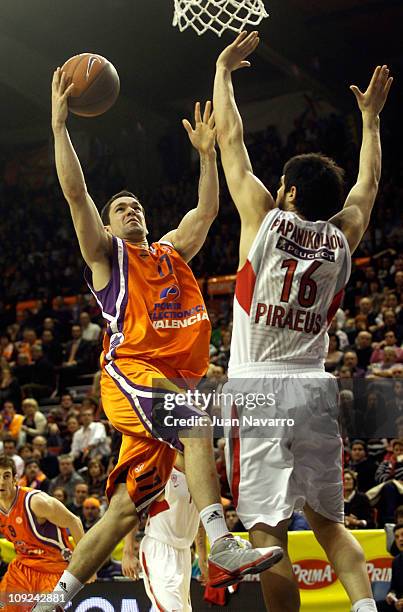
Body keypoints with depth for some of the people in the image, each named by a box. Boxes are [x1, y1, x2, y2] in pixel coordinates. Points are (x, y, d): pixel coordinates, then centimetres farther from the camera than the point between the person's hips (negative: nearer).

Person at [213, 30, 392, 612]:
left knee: (267, 531, -6)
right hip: (315, 388, 5)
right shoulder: (342, 237, 9)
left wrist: (224, 70, 19)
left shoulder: (265, 219, -1)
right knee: (329, 521, 13)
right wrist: (370, 115, 40)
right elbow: (368, 181, 28)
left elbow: (230, 141, 7)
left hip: (258, 388, -4)